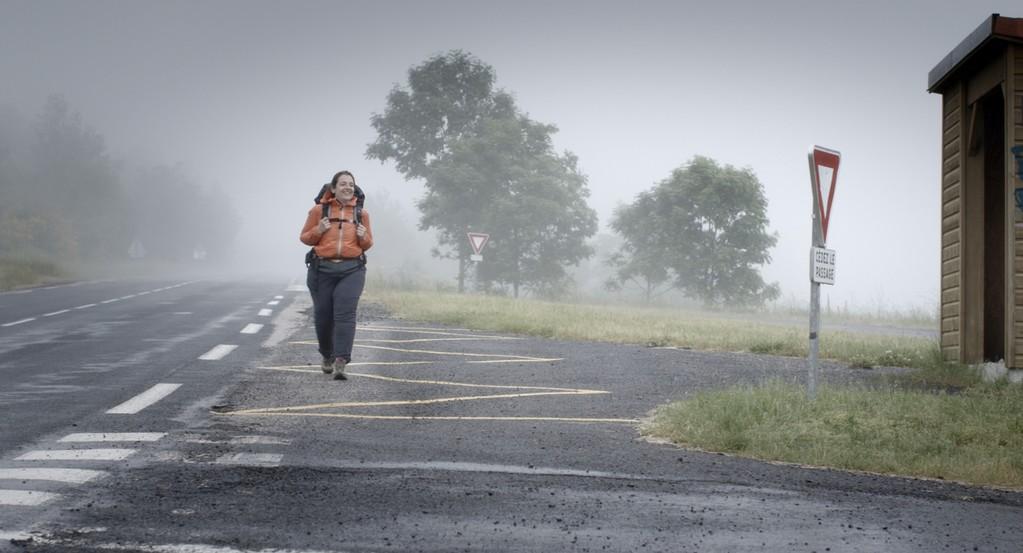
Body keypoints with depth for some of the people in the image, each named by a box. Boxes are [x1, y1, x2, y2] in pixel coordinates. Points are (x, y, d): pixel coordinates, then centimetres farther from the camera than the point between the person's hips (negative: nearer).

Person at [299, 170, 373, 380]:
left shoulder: (361, 214, 10)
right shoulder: (319, 210, 4)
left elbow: (367, 244, 19)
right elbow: (304, 237, 11)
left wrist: (364, 237, -4)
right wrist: (318, 231, -9)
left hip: (352, 270, 0)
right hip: (323, 269, 0)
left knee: (345, 314, -15)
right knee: (323, 315, 8)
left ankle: (340, 362, -21)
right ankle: (327, 357, 31)